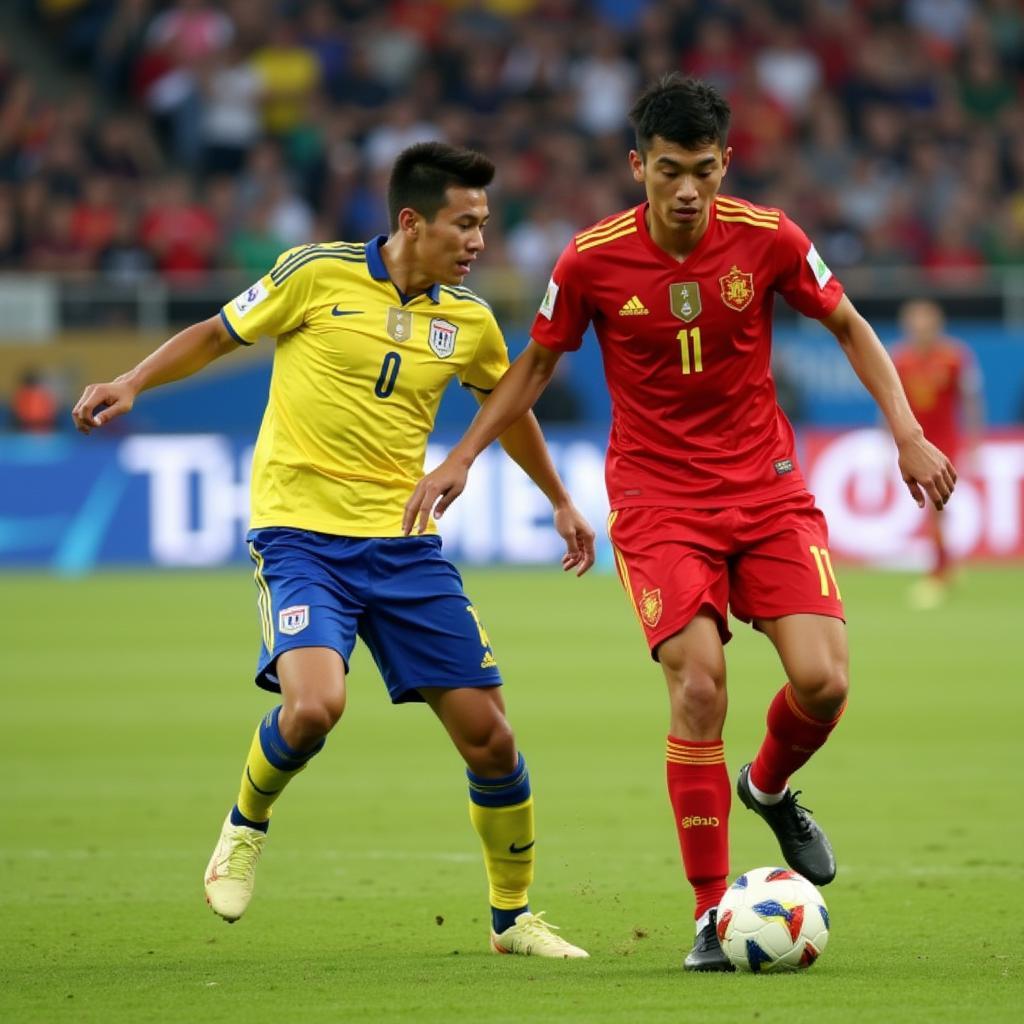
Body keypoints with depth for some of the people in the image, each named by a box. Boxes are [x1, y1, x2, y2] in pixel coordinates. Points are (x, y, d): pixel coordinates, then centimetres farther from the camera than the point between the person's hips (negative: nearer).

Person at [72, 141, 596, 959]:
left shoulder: (468, 319, 6)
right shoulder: (318, 275, -7)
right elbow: (218, 335, 6)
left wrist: (560, 501, 32)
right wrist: (130, 385, -7)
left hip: (404, 543, 4)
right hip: (302, 532, -4)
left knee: (488, 735, 0)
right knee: (315, 703, -29)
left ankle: (514, 916, 21)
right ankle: (247, 827, 4)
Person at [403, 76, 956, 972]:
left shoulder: (767, 239, -8)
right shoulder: (592, 260, -9)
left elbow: (850, 328, 7)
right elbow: (538, 362, 8)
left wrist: (908, 435, -1)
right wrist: (462, 457, 4)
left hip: (768, 489, 2)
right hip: (658, 501, -2)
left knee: (821, 680, -13)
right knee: (699, 684, -18)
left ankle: (770, 788, 24)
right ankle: (710, 914, -8)